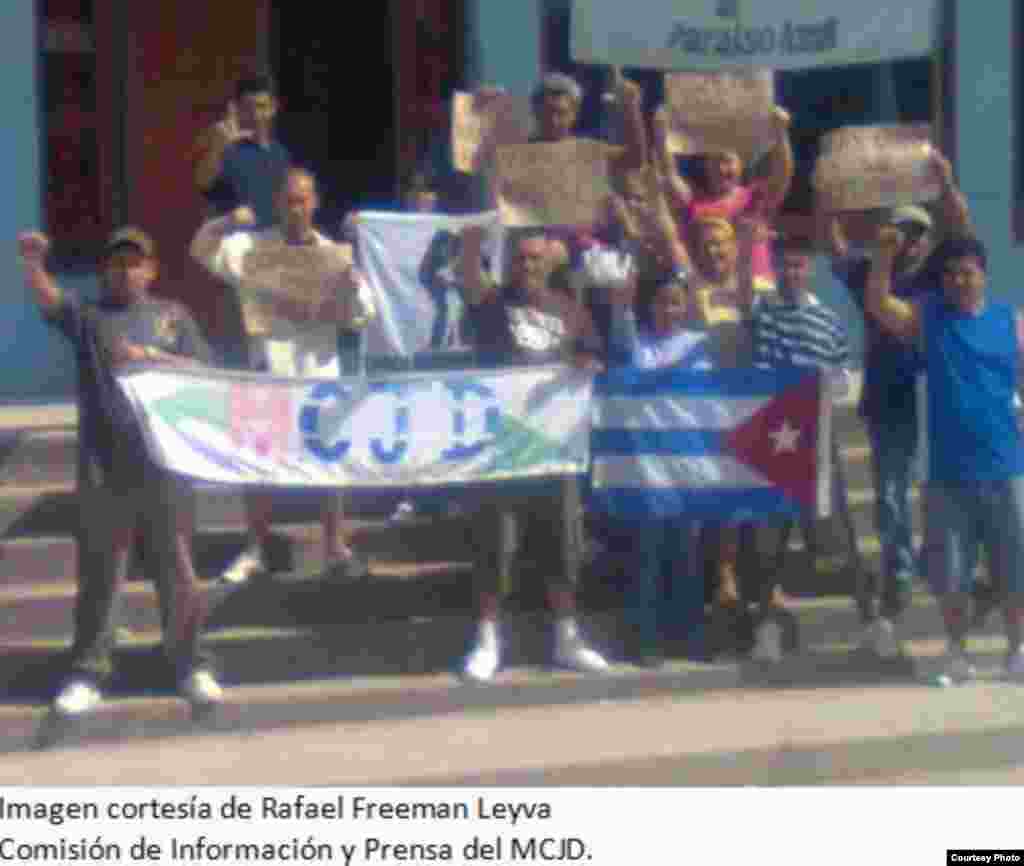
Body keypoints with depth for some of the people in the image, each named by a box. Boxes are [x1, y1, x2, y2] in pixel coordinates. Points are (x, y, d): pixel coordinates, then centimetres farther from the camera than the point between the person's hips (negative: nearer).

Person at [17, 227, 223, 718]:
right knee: (99, 573, 5)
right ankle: (87, 675, 11)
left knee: (176, 570, 6)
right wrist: (33, 262, -30)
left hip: (163, 464, 1)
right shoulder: (87, 318, 9)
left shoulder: (173, 315, 13)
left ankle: (192, 666, 16)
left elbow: (204, 374, 4)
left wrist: (150, 357, -9)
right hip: (103, 469, 0)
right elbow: (48, 299, -11)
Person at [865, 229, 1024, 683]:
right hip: (948, 473, 0)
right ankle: (957, 654, 21)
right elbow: (878, 304, -14)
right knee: (950, 574, 4)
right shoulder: (926, 315, 3)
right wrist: (886, 254, -29)